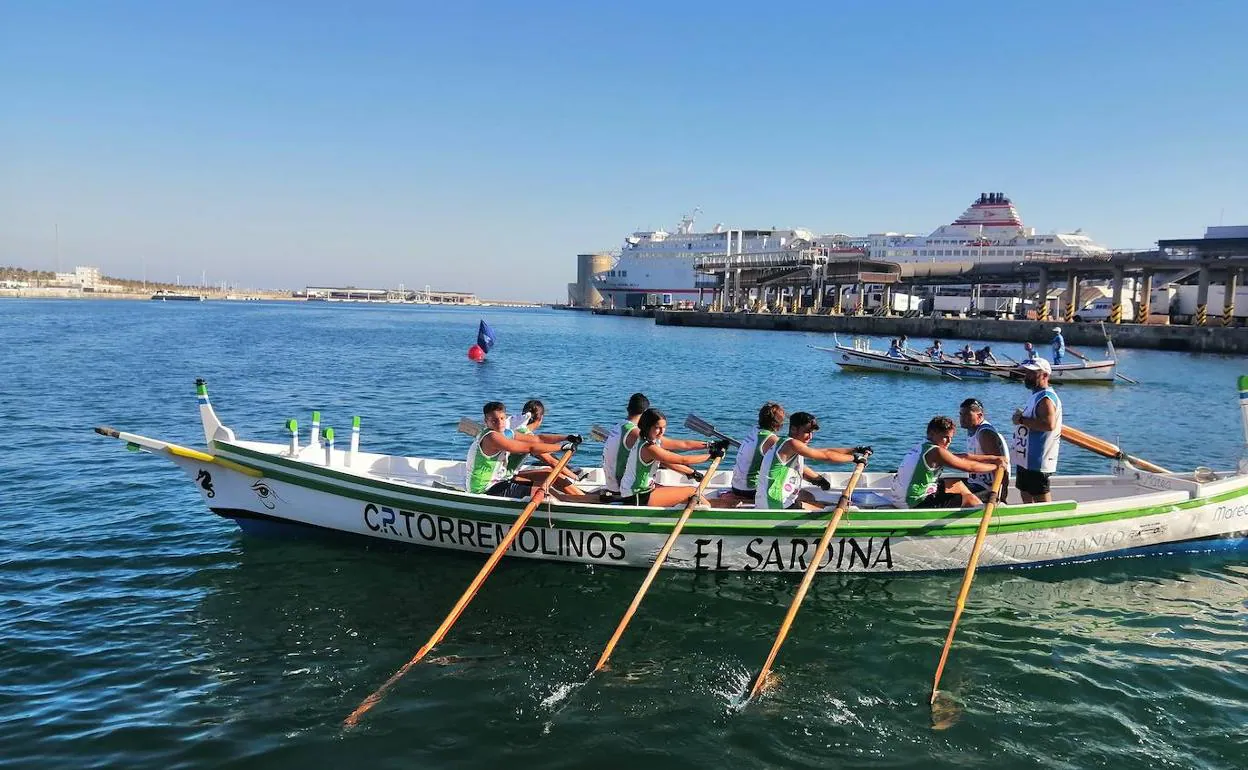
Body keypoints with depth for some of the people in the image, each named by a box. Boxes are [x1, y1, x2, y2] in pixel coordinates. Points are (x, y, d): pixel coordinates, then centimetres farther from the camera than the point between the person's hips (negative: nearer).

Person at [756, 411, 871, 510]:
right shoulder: (791, 444, -15)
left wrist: (856, 450, 16)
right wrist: (854, 457, -3)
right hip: (777, 506, -10)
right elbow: (826, 456, -14)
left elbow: (825, 451, 16)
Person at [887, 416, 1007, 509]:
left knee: (957, 484, 24)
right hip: (913, 503, -10)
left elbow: (962, 458, 10)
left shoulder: (922, 446, 10)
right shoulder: (935, 452, -19)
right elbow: (970, 467, -13)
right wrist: (996, 466, 3)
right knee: (970, 501, -5)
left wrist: (993, 459, 9)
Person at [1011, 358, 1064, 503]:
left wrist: (1022, 420, -24)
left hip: (1037, 462, -11)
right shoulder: (1037, 395, 15)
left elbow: (1049, 424, -33)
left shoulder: (1046, 398, -18)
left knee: (1041, 499, -4)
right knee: (1026, 495, 18)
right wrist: (1021, 416, 10)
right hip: (1027, 459, 11)